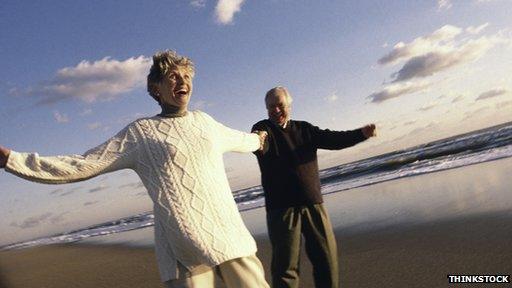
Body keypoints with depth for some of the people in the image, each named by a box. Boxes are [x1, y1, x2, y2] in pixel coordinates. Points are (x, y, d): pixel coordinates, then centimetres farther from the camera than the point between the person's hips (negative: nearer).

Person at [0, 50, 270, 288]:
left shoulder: (203, 121, 17)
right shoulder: (140, 132, 4)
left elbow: (235, 138, 39)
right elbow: (81, 165, 1)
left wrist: (257, 139, 58)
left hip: (231, 237, 4)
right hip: (184, 249, -4)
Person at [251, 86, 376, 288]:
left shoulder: (304, 129, 13)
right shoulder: (263, 128, 1)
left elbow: (332, 139, 2)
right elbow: (260, 147, -20)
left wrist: (361, 134, -13)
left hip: (313, 205, 4)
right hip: (281, 208, -4)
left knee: (327, 258, 10)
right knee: (286, 266, -4)